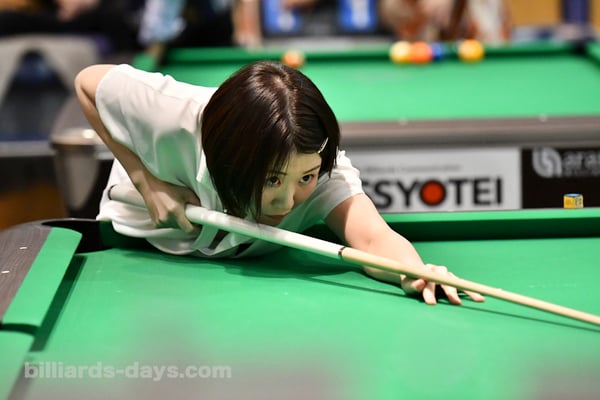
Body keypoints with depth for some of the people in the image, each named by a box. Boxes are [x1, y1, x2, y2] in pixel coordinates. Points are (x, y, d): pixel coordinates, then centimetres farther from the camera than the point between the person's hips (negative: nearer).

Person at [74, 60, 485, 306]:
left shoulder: (317, 163, -38)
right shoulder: (175, 118, -43)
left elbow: (373, 237, -55)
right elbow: (89, 81, -25)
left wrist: (414, 272, -78)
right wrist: (146, 181, -32)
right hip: (146, 245, -1)